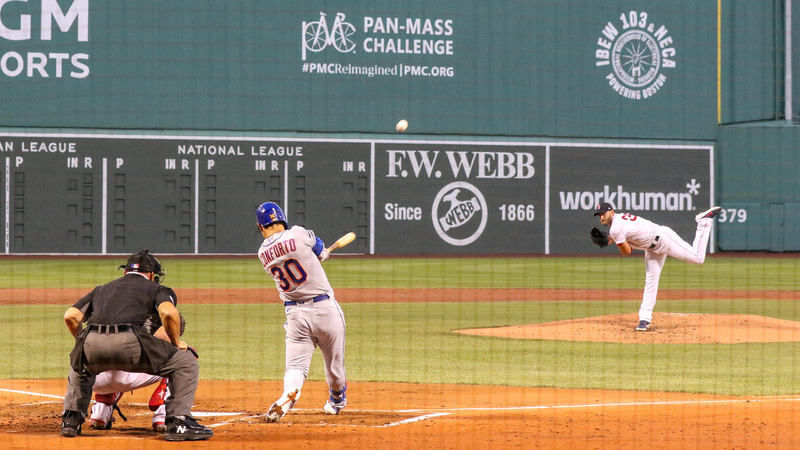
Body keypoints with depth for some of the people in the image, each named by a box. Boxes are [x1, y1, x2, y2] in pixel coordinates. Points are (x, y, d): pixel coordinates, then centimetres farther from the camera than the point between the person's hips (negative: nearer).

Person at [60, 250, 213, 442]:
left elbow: (70, 316, 21)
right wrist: (176, 343, 13)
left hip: (91, 345, 4)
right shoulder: (156, 288, 22)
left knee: (79, 363, 41)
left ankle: (71, 419, 28)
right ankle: (178, 422, 3)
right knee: (186, 362, 13)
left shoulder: (101, 289, 34)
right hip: (129, 343, -4)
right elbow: (168, 312, -1)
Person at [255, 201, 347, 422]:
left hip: (295, 313, 2)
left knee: (296, 365, 1)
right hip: (325, 308, -2)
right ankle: (337, 400, 40)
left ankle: (288, 395, -28)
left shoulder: (263, 253, 3)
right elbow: (322, 252, 9)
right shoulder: (298, 234, -10)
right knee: (334, 361, 19)